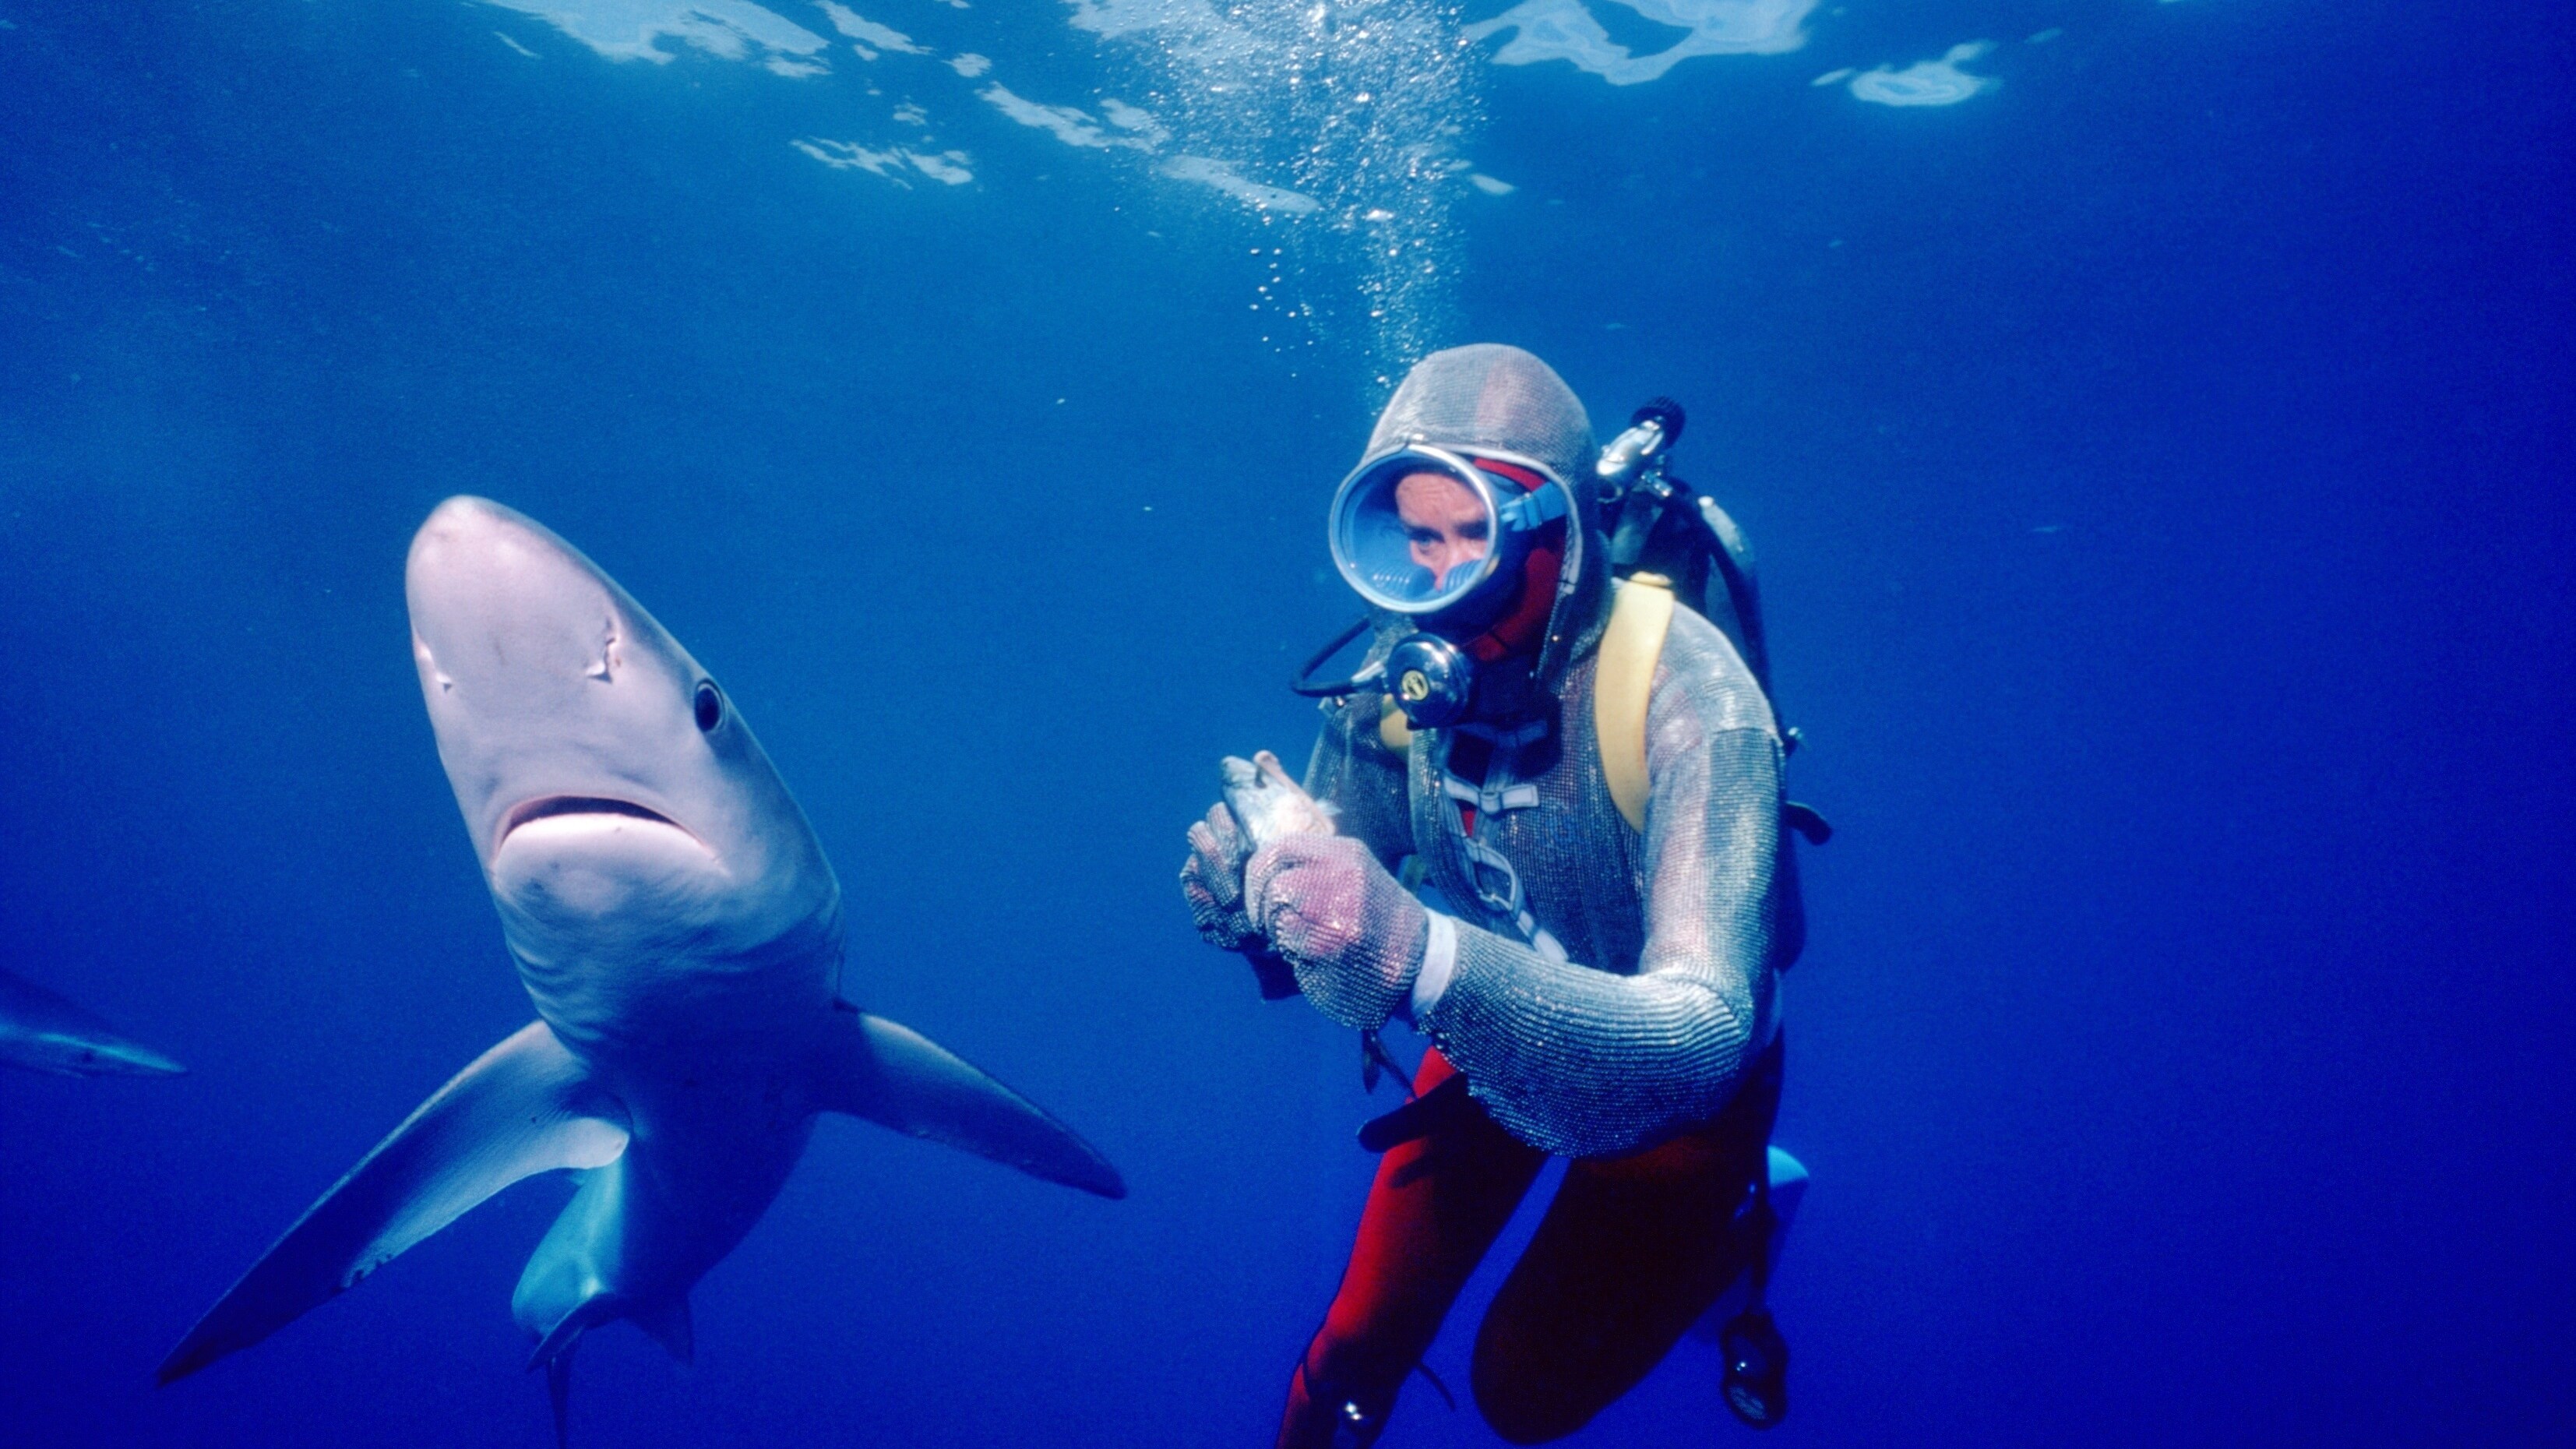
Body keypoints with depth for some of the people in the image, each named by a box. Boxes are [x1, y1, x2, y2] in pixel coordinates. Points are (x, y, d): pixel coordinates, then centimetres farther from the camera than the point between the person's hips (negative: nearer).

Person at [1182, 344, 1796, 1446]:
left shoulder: (1689, 696, -35)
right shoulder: (1401, 674, -20)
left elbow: (1701, 1036, -45)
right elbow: (1346, 946, -11)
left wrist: (1422, 956, -61)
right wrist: (1257, 906, -36)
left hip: (1670, 1079, -3)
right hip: (1496, 1032, 4)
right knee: (1358, 1351, 6)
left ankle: (1721, 1233, 31)